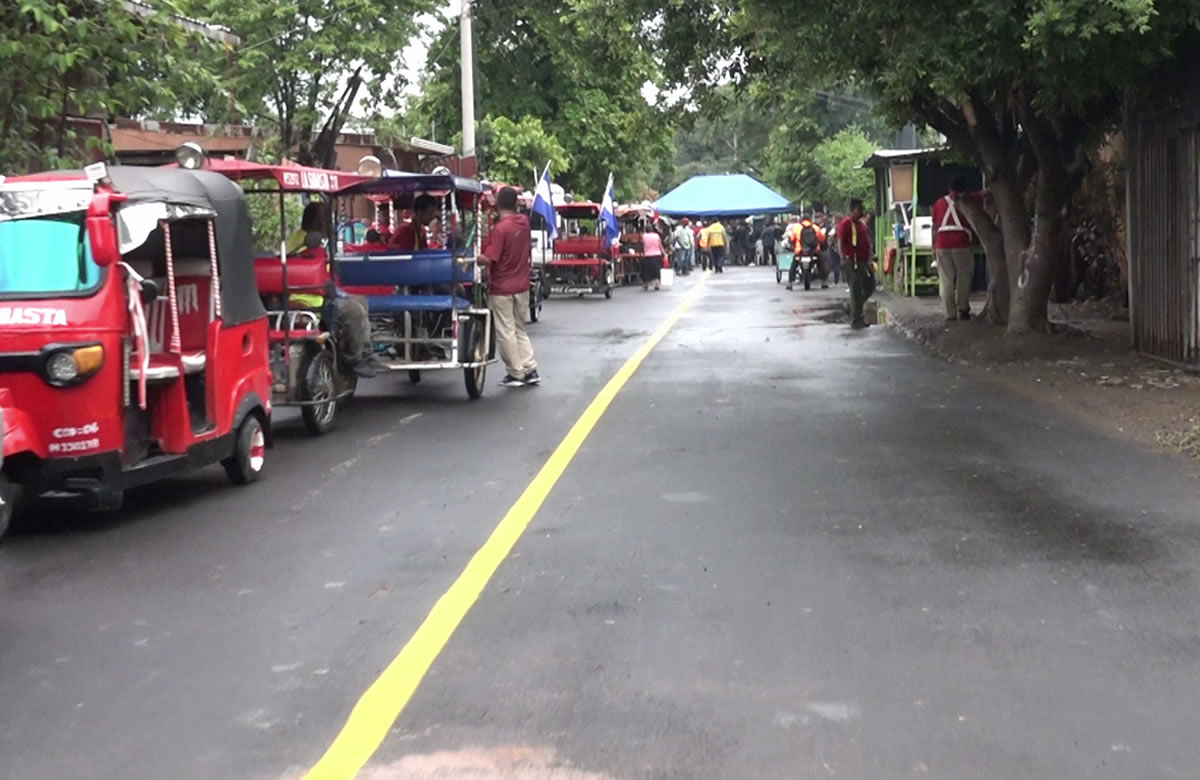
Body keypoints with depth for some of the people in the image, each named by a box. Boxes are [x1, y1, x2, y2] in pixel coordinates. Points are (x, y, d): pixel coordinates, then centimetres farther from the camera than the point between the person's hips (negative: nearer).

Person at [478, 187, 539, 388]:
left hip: (501, 289, -7)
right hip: (522, 286, 7)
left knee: (506, 333, 3)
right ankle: (530, 370, 13)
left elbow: (489, 259, -23)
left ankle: (516, 374, 8)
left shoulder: (500, 228, -19)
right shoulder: (524, 222, 1)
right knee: (520, 330, 17)